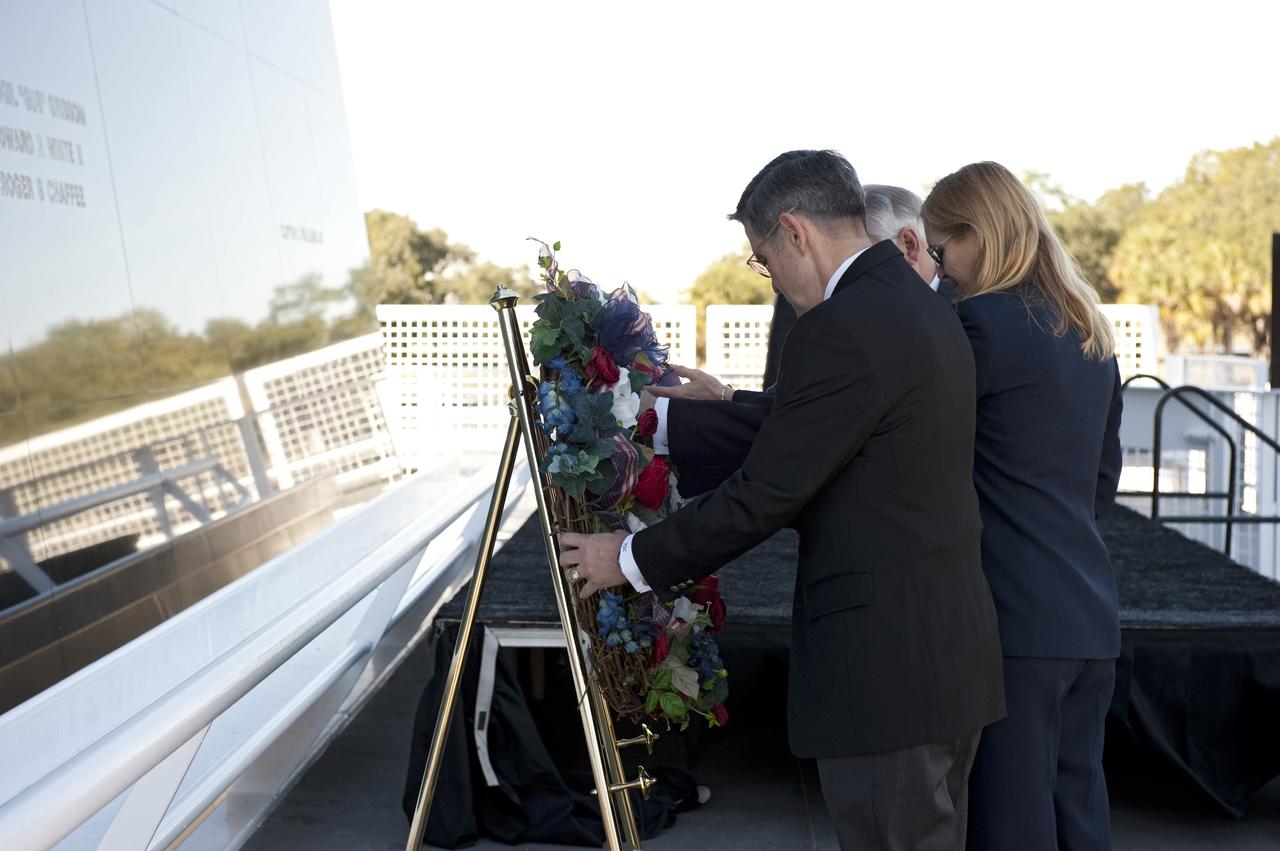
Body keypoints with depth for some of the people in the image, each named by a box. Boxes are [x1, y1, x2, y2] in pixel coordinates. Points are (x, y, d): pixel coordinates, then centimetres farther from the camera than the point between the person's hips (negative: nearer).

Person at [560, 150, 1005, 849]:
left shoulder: (840, 328, -19)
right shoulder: (928, 309, 11)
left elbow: (766, 495, -18)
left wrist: (633, 559, -6)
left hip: (885, 673, -10)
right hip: (954, 658, 10)